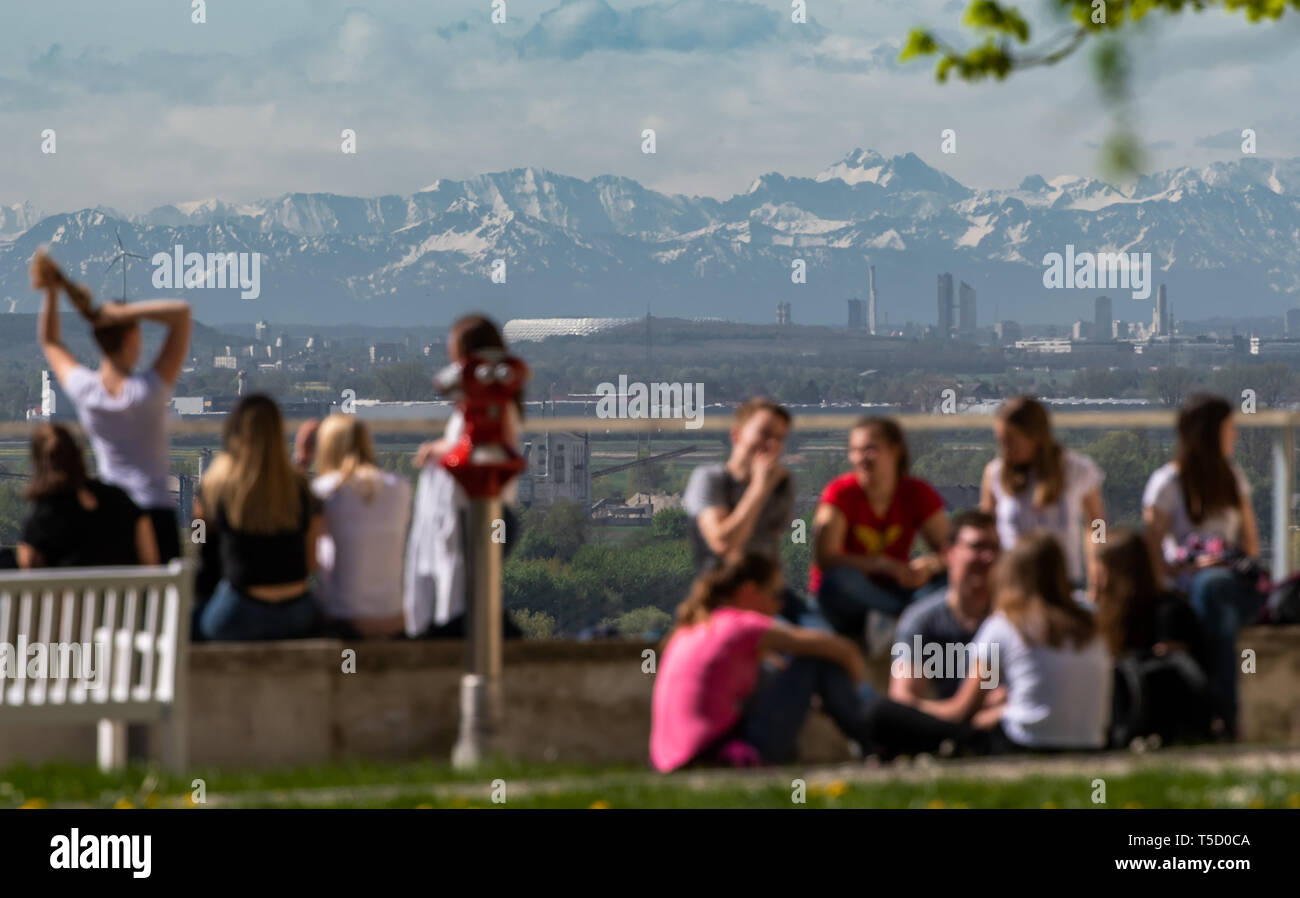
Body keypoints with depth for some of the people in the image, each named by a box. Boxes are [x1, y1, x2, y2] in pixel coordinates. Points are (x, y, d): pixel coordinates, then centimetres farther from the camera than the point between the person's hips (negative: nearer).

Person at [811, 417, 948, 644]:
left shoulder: (918, 494, -3)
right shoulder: (841, 492, -12)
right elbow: (825, 558, -22)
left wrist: (929, 564, -31)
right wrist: (886, 565, -31)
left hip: (890, 591, 2)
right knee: (841, 578, -38)